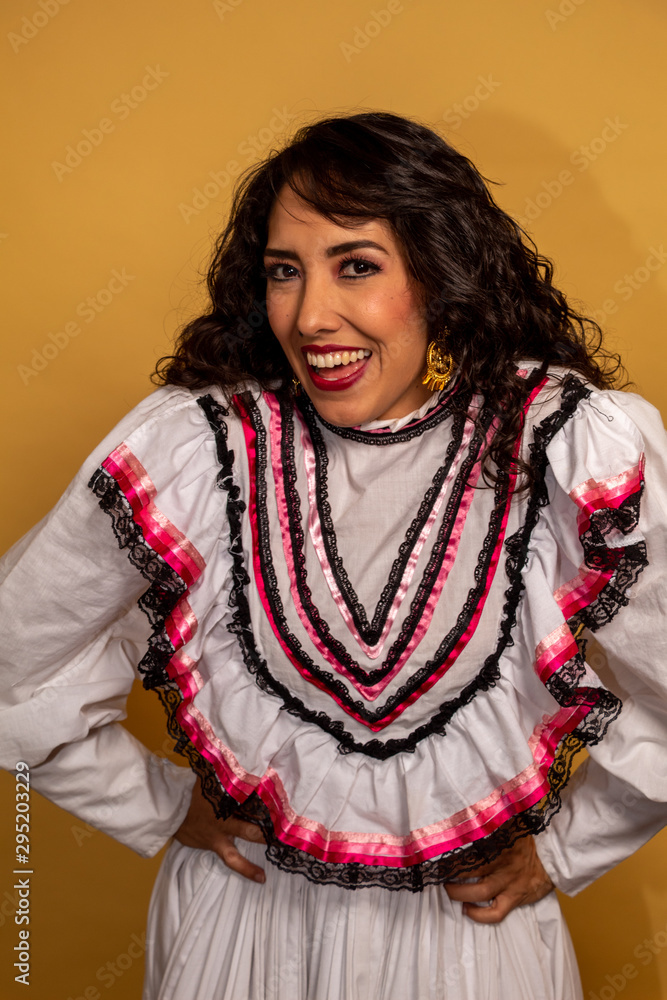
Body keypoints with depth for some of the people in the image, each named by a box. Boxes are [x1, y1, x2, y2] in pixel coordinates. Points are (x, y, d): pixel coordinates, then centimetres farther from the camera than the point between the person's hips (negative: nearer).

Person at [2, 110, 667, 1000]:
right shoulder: (192, 445, -18)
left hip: (472, 926, 0)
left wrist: (564, 845, -3)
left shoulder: (578, 449, -20)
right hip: (244, 920, 1)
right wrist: (162, 809, -1)